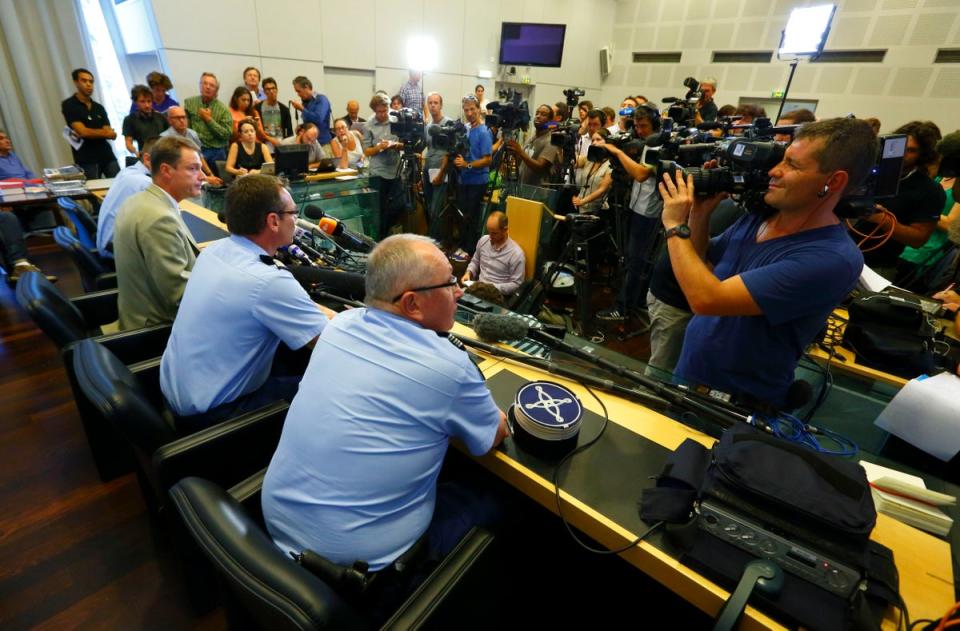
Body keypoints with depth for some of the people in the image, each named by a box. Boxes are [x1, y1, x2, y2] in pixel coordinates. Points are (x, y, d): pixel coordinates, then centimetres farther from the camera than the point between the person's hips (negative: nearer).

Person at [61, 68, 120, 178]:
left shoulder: (99, 107, 15)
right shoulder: (69, 105, -1)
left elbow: (112, 135, 5)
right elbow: (83, 131, -11)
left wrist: (92, 133, -13)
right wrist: (105, 133, 2)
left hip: (107, 156, 4)